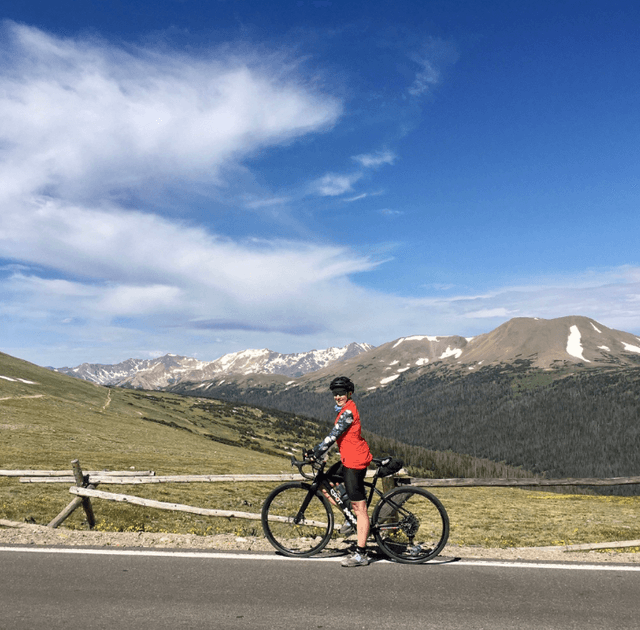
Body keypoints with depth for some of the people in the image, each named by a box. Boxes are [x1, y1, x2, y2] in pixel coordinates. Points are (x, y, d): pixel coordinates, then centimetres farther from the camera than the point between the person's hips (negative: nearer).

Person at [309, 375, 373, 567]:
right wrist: (316, 449, 17)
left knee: (360, 508, -5)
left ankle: (361, 555, 1)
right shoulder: (345, 410, 14)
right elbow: (334, 436, 21)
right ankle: (353, 517, 20)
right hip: (348, 460, 10)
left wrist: (316, 454, -17)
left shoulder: (348, 411, -17)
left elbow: (333, 436, -20)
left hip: (355, 461, -10)